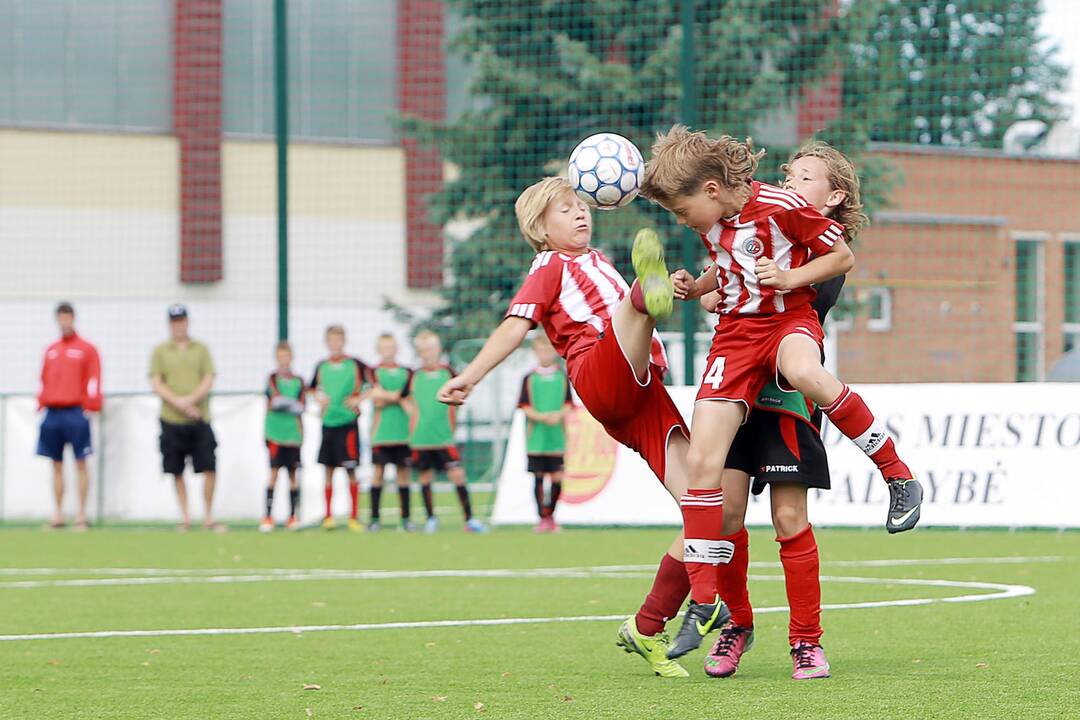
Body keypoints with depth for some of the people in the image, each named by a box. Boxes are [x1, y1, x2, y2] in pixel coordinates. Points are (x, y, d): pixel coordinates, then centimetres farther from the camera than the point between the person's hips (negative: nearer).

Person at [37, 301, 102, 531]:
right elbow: (44, 380, 18)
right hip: (52, 413, 5)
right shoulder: (50, 350, 16)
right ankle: (58, 514, 12)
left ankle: (81, 515, -3)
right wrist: (41, 402, 8)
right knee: (57, 465, 7)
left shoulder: (87, 349, 2)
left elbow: (93, 381, -3)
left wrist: (90, 406, -11)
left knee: (80, 463, -5)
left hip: (75, 411, -5)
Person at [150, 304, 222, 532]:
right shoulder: (160, 351, 7)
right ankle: (185, 517, 11)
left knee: (209, 469, -6)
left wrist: (190, 399, -14)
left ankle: (209, 517, 4)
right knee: (177, 472, 2)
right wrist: (178, 403, -14)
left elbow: (208, 380, 2)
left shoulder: (201, 349, 10)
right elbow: (156, 384, 0)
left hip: (200, 420, 0)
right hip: (172, 420, 0)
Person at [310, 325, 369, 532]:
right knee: (328, 469, 6)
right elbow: (313, 389, 24)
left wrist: (359, 399, -11)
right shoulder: (321, 367, 9)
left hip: (348, 423, -4)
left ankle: (354, 517, -1)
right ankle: (328, 516, 12)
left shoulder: (355, 365, -2)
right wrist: (318, 399, 4)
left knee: (350, 469, -5)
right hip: (327, 422, 4)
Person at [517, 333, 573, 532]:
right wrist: (541, 417, -17)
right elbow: (524, 406, -1)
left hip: (557, 436, 1)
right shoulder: (530, 378, 4)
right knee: (538, 478, -1)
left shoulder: (563, 377, 7)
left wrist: (559, 415, -16)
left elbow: (569, 404, 5)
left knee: (557, 478, -4)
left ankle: (550, 514, 14)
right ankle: (542, 519, 5)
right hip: (536, 438, -1)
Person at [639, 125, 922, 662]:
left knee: (806, 374, -43)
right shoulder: (711, 222, 8)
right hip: (735, 332, 6)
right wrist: (695, 288, 8)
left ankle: (898, 476, -23)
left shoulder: (781, 207, -14)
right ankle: (703, 600, -1)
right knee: (702, 458, -9)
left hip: (789, 319, -6)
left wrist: (791, 278, -19)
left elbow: (844, 257, -6)